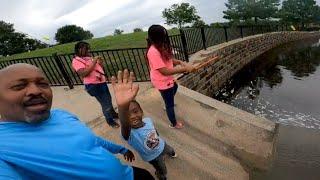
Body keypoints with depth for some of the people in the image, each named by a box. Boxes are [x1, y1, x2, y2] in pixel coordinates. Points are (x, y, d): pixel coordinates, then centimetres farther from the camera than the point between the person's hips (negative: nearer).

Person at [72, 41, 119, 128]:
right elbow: (83, 73, -24)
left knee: (109, 99, 21)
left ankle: (113, 114, 43)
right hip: (93, 85, -8)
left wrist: (99, 62, -2)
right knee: (105, 103, -1)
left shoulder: (89, 57, 12)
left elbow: (100, 68, 19)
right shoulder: (76, 61, -10)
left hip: (102, 82, 8)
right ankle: (110, 120, 20)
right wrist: (93, 62, -20)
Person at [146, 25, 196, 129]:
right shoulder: (153, 52, -31)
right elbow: (165, 71, -33)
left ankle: (168, 103, 63)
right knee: (170, 103, 8)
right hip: (162, 81, -10)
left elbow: (169, 59, 8)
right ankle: (174, 124, 33)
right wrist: (185, 69, -31)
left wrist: (180, 62, -12)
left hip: (167, 79, 10)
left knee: (175, 87, 37)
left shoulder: (161, 47, -1)